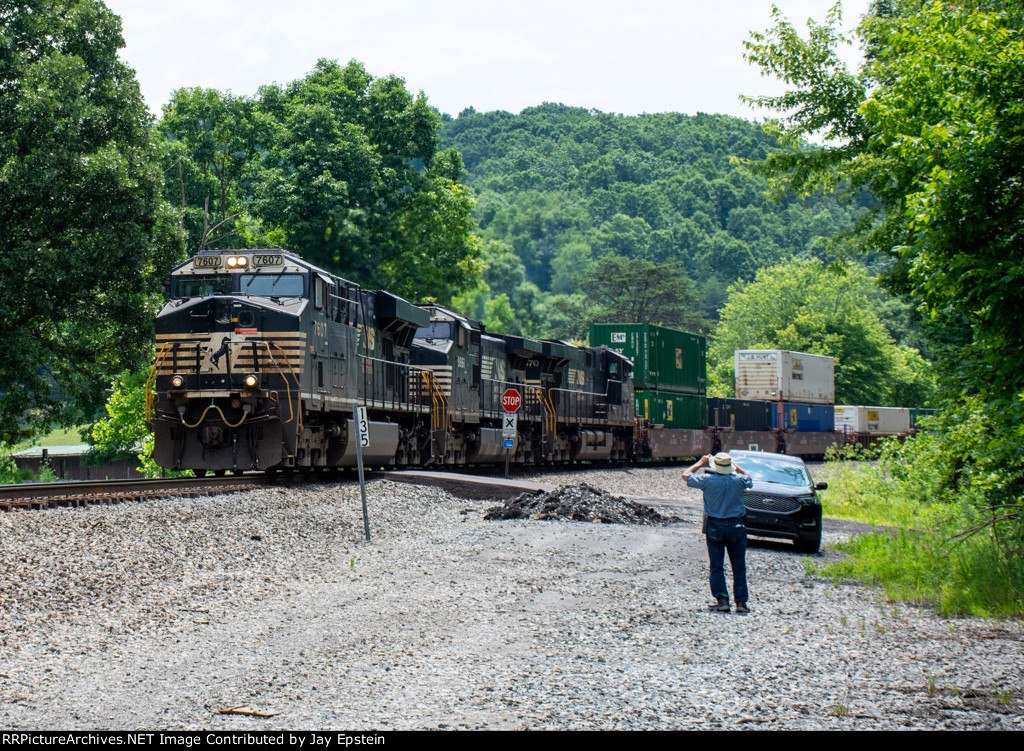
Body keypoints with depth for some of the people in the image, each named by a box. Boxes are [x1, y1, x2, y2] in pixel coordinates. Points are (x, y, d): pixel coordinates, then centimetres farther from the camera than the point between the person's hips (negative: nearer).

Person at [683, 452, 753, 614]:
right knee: (739, 567, 7)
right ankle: (741, 601, 4)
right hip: (736, 526, 1)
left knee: (717, 566, 6)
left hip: (714, 526, -1)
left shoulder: (708, 480, -12)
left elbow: (686, 475, 4)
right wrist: (735, 466, 24)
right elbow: (748, 478, 19)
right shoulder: (739, 480, -7)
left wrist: (701, 463, 15)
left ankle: (722, 599, -4)